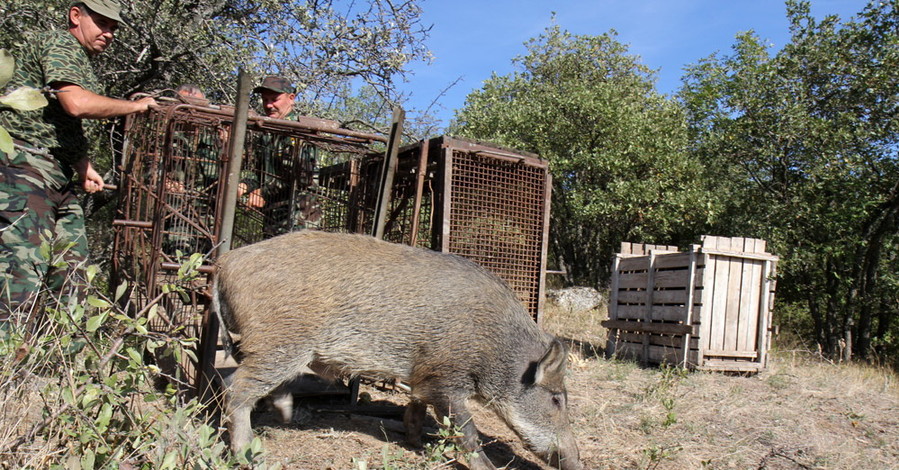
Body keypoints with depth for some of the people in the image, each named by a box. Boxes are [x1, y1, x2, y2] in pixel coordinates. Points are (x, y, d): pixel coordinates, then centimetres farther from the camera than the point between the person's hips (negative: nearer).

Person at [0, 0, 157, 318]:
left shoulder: (82, 64, 24)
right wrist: (136, 106, -9)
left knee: (73, 263, 6)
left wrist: (85, 168, 20)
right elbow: (77, 104, -22)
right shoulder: (60, 44, -5)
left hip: (57, 175, 10)